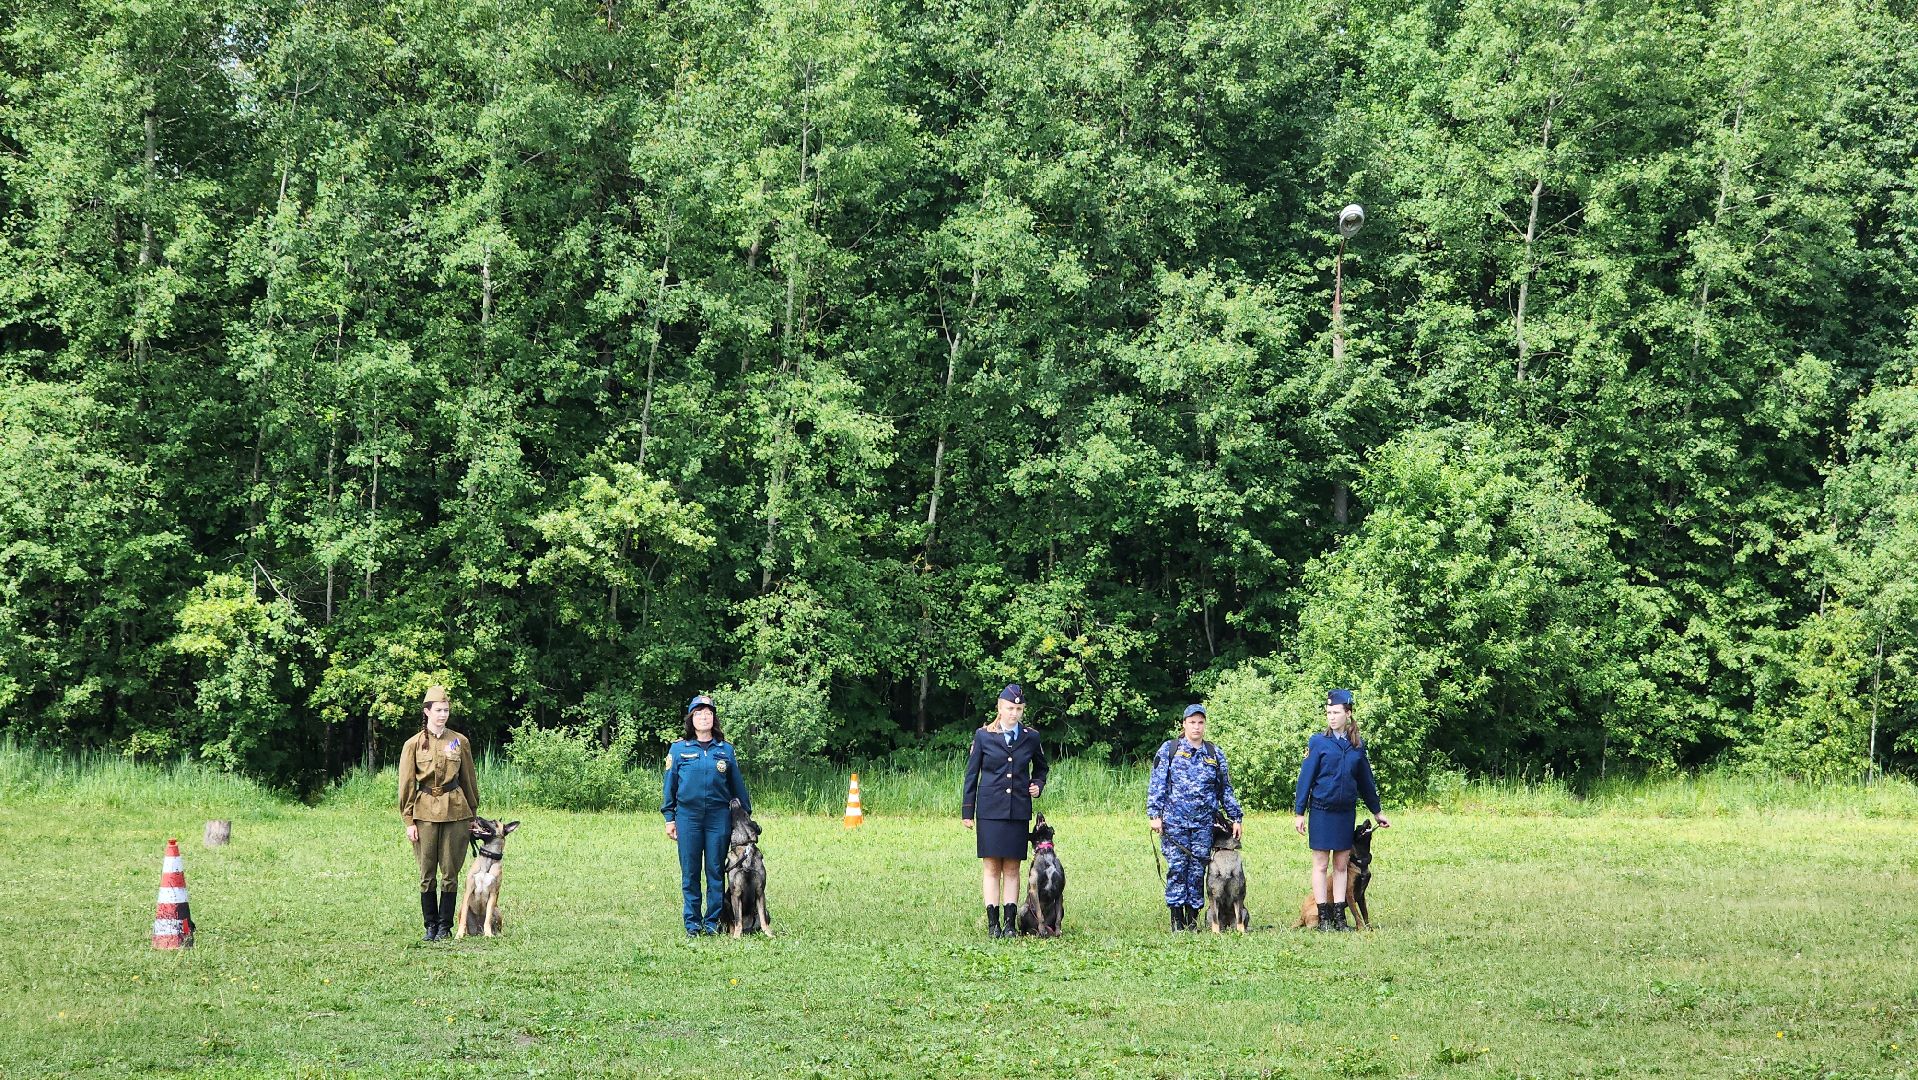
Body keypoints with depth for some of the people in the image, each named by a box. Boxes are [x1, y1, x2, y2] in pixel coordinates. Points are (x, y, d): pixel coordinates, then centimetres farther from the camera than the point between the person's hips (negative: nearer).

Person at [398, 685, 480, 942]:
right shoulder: (413, 744, 2)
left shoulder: (460, 741, 6)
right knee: (427, 874, 1)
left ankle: (445, 926, 10)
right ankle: (431, 926, 10)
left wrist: (472, 814, 13)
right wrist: (409, 821, -2)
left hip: (455, 812, 1)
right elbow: (406, 785, 3)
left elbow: (469, 780, 13)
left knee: (450, 873, 2)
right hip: (425, 812, -1)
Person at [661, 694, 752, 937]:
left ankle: (713, 922, 9)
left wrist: (746, 814, 14)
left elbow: (737, 785, 14)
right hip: (688, 816, -1)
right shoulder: (679, 749, 6)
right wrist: (669, 817, 4)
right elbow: (670, 783, 8)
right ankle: (692, 924, 8)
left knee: (716, 871, 2)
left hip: (719, 816, 1)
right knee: (690, 872, 1)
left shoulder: (725, 750, 9)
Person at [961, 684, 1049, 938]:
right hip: (990, 809, -2)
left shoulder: (1031, 738, 7)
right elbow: (971, 774, 5)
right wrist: (967, 811, 2)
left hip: (1018, 810, 2)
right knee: (991, 867, -2)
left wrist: (1038, 784, 4)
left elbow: (1042, 768, 25)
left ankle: (1010, 922, 5)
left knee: (1012, 868, 3)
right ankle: (993, 922, 0)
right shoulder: (983, 736, 2)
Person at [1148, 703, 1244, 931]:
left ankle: (1193, 917, 8)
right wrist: (1155, 814, -7)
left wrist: (1236, 817, 11)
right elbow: (1156, 784, 1)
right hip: (1174, 821, -2)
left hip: (1204, 823, 2)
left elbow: (1226, 789, 16)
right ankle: (1177, 918, 2)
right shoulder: (1169, 750, 5)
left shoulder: (1215, 754, 12)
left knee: (1198, 868, 1)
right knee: (1177, 867, -4)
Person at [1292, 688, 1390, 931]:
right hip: (1322, 810, -4)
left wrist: (1376, 811, 20)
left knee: (1341, 865, 7)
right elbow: (1305, 778, -4)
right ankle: (1323, 918, 5)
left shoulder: (1357, 744, 6)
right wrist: (1299, 813, -7)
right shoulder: (1319, 742, -5)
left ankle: (1339, 917, 11)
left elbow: (1365, 780, 15)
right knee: (1321, 865, 1)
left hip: (1347, 811, 4)